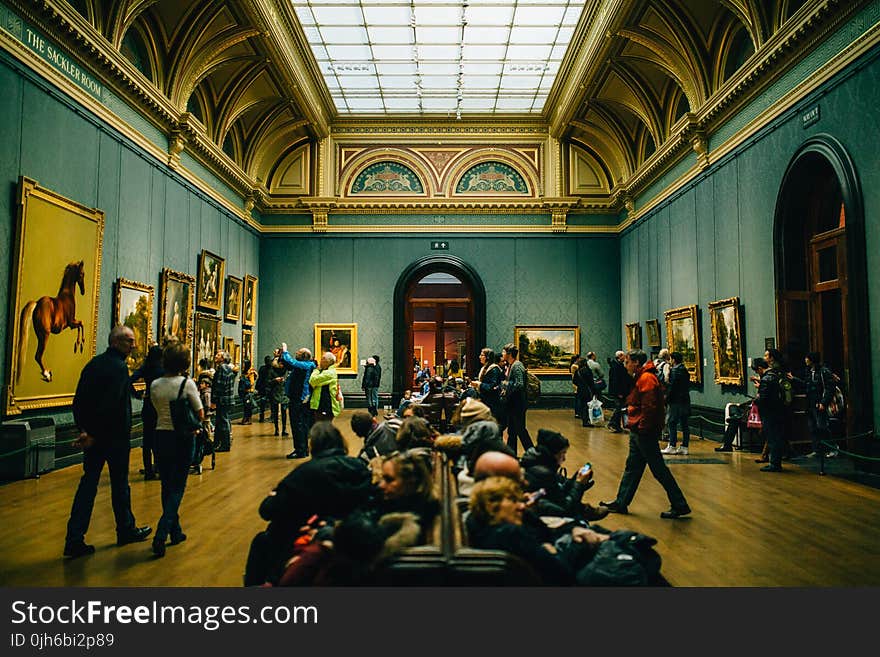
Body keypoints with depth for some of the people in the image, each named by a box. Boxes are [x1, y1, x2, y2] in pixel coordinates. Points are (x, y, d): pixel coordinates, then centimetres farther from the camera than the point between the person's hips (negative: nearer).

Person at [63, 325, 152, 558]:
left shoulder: (93, 364, 10)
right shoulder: (119, 367, -16)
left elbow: (78, 402, 9)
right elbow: (111, 405, -24)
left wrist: (84, 429, 5)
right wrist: (93, 434, -16)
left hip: (92, 435, 7)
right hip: (115, 435, -7)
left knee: (88, 484, 8)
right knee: (120, 484, 8)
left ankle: (74, 539, 7)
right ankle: (126, 530, 24)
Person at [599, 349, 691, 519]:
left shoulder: (646, 379, -16)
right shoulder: (641, 378, 16)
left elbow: (649, 407, -24)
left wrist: (641, 427, -20)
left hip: (645, 433, -11)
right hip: (638, 432, 11)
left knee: (659, 469, -2)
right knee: (632, 468, 15)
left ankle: (680, 506, 7)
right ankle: (621, 503, 23)